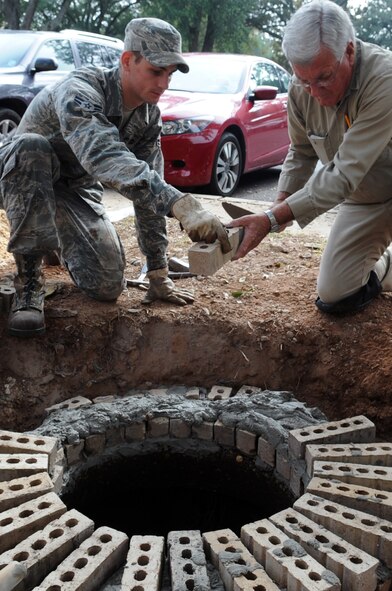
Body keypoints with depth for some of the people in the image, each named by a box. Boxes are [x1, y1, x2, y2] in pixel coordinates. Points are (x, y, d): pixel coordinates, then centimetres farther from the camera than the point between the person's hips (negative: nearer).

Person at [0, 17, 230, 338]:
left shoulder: (149, 115, -10)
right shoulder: (80, 91, -32)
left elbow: (150, 189, -8)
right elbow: (105, 158, -51)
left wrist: (159, 275, -11)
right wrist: (181, 205, -65)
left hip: (77, 190, 5)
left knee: (108, 286, -15)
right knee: (31, 147, -39)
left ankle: (57, 240, 20)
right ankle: (29, 281, -26)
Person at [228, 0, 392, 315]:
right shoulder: (301, 90, -14)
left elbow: (344, 173, -36)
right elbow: (302, 153, 2)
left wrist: (271, 219, -39)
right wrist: (281, 203, -14)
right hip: (363, 200, 5)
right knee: (333, 297, 3)